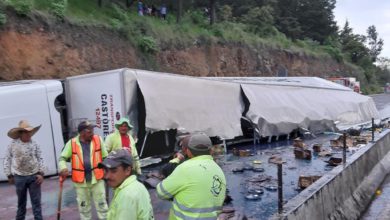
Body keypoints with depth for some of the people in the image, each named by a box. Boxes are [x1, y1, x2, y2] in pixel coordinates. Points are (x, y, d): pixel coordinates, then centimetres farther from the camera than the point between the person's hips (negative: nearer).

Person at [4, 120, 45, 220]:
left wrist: (41, 173, -6)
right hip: (19, 177, 0)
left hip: (34, 176, 0)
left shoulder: (34, 144, -1)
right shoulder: (13, 144, -5)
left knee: (36, 201, 4)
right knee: (21, 201, 15)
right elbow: (7, 160, 1)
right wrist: (9, 175, 2)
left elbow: (40, 159, 2)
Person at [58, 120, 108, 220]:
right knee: (83, 206, 16)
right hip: (80, 180, 1)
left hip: (97, 178, 0)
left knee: (101, 204, 8)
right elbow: (62, 158, 2)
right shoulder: (72, 143, -5)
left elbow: (105, 157, 3)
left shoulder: (98, 139, -4)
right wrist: (63, 168, -17)